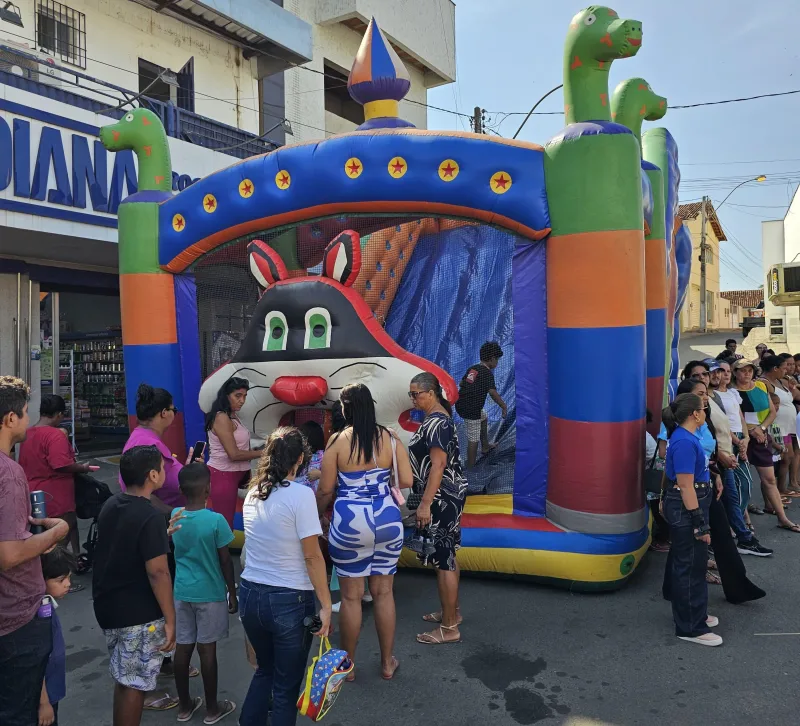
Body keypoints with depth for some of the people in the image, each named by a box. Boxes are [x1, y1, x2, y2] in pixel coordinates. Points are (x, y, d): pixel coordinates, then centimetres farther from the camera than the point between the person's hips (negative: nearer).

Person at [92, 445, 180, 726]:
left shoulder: (110, 505, 2)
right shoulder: (150, 516, -24)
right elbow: (157, 572, -24)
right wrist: (170, 619, -16)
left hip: (106, 606, 8)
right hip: (137, 614, -8)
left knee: (123, 677, 24)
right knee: (133, 684, 7)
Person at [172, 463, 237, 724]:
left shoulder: (174, 516, -5)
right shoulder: (215, 520, -19)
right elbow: (225, 561, -12)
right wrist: (232, 593, 1)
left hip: (181, 592, 4)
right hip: (210, 594, -4)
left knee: (182, 647, 13)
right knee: (207, 649, 6)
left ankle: (185, 705, 28)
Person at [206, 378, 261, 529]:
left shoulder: (233, 417, 13)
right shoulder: (222, 418, -16)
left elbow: (240, 448, 9)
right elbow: (234, 454, -21)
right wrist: (261, 453, -12)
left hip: (233, 474, 9)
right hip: (222, 475, -9)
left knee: (227, 521, 11)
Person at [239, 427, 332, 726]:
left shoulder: (252, 493, 3)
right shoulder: (300, 494, -17)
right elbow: (312, 557, -17)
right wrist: (326, 605, -10)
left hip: (250, 594, 6)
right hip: (289, 601, -6)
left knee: (265, 670, 27)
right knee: (286, 684, 13)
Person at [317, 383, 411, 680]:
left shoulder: (338, 441, -9)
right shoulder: (390, 438, -2)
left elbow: (325, 490, -7)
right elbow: (406, 482, -3)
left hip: (349, 523, -3)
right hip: (387, 520, 3)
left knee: (351, 596, 11)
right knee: (384, 593, 16)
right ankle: (387, 662, 29)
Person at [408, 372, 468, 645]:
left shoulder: (436, 422, -19)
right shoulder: (437, 418, 13)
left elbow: (438, 464, -24)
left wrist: (425, 504, -24)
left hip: (441, 498, -11)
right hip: (446, 496, 11)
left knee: (443, 560, -3)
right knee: (447, 556, 18)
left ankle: (449, 628, 6)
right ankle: (452, 611, 31)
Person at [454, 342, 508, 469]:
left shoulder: (472, 368, 9)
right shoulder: (487, 373, -13)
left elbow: (461, 383, 22)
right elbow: (492, 392, -26)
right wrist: (504, 407, -20)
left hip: (460, 404, 9)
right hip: (471, 409, -9)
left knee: (483, 418, 33)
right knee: (473, 439, -2)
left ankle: (485, 447, 47)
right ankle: (470, 467, 1)